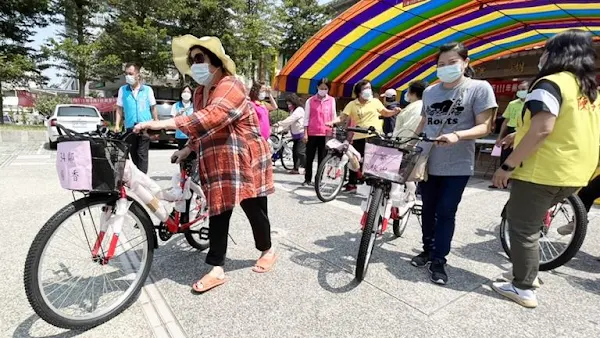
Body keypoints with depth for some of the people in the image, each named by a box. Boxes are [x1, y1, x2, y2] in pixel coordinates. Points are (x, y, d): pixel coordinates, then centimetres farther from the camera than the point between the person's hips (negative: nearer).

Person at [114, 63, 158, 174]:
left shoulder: (147, 89, 4)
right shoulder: (123, 90, 8)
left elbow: (153, 108, 8)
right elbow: (119, 109, 9)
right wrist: (117, 125, 1)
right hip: (130, 127, 2)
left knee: (142, 154, -6)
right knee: (133, 155, 9)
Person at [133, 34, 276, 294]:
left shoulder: (230, 86, -17)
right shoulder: (200, 92, 13)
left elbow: (208, 119, -34)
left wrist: (162, 124, -38)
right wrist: (187, 149, 10)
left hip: (244, 160, -7)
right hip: (216, 163, 8)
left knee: (254, 210, 7)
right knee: (217, 213, 5)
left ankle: (267, 251, 32)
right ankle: (217, 270, 14)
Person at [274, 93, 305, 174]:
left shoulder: (299, 110, -15)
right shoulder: (293, 111, 17)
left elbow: (290, 120, -25)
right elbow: (290, 123, 13)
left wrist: (279, 124, -26)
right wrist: (281, 128, 0)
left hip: (301, 134, -10)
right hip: (296, 135, 10)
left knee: (300, 152, -13)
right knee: (294, 151, 8)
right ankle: (295, 168, 13)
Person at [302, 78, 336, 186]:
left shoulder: (332, 100, 6)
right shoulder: (310, 100, 3)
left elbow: (333, 117, 10)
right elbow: (306, 117, 3)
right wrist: (305, 133, -2)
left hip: (326, 134, 1)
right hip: (312, 133, 0)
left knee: (322, 158, 5)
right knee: (309, 157, 5)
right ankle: (307, 179, 16)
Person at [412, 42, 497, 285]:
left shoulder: (479, 88, -5)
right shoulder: (429, 91, 10)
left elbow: (484, 126, -10)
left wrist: (457, 135, -27)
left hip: (457, 165, -4)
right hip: (427, 163, 5)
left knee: (446, 213, 0)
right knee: (428, 210, 13)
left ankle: (439, 260, 13)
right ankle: (428, 250, 30)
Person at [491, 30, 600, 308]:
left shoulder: (551, 83, -14)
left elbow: (542, 130, -25)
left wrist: (508, 165, -21)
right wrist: (520, 135, 26)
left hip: (542, 172, -9)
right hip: (572, 173, 9)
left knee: (522, 228, 3)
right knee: (530, 223, 23)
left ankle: (523, 288, 12)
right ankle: (528, 272, 34)